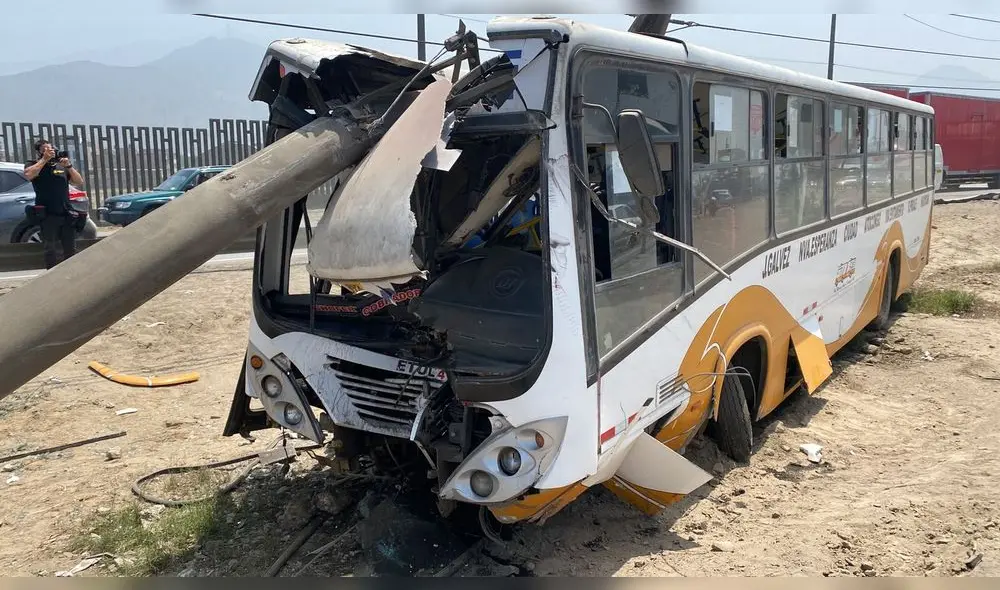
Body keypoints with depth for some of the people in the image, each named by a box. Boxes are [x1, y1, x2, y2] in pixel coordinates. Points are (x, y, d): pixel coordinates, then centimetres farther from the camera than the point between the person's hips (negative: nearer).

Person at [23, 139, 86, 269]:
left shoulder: (62, 166, 16)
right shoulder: (33, 165, 6)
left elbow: (79, 182, 7)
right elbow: (29, 174, -17)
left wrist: (68, 166, -6)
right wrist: (45, 159, -12)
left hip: (67, 215, 3)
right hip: (48, 216, -3)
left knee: (71, 251, 6)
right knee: (51, 250, -2)